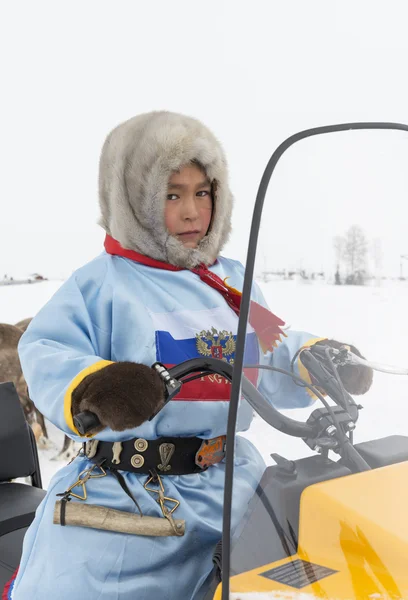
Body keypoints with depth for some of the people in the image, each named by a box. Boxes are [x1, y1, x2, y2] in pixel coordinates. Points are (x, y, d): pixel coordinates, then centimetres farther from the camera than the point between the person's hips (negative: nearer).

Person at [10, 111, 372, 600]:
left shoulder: (234, 282, 11)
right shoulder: (102, 282, -5)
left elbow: (274, 361, 14)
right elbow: (46, 357, -14)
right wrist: (91, 387, -34)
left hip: (227, 480, 5)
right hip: (124, 487, -4)